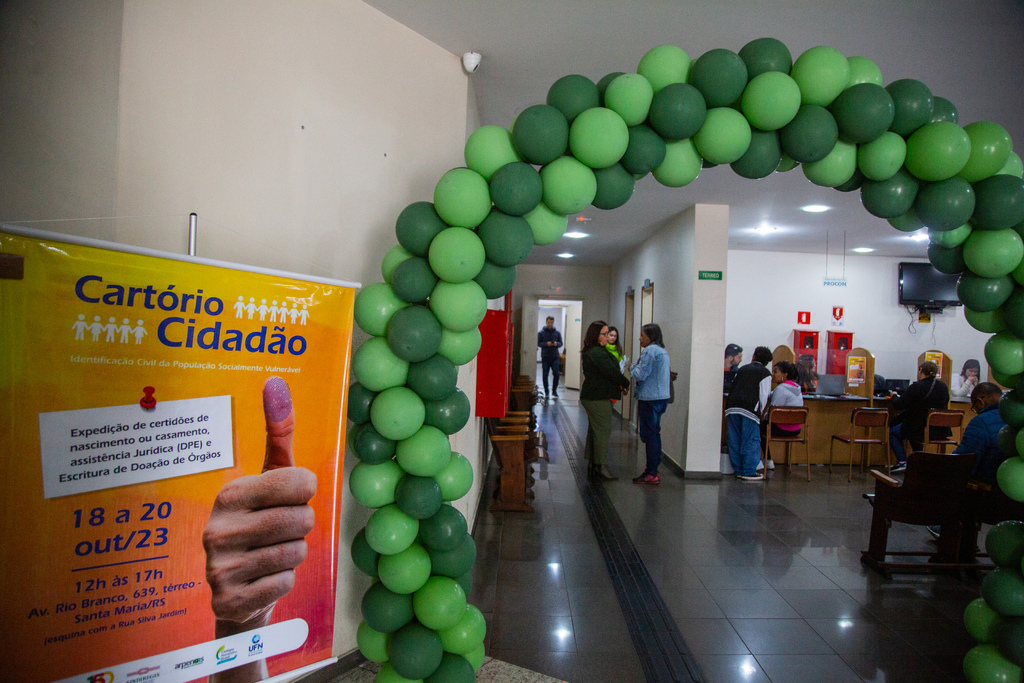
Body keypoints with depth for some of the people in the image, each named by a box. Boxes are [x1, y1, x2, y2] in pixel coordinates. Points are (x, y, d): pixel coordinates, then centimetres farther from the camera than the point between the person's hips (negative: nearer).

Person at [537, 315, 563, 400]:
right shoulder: (541, 333, 5)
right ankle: (546, 392, 13)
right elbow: (539, 343, 0)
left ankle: (554, 391, 9)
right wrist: (546, 344, -17)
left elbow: (561, 343, 10)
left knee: (556, 374, -7)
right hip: (545, 356, -1)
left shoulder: (557, 333, 10)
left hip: (554, 356, 1)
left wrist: (556, 344, -13)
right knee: (545, 375, 1)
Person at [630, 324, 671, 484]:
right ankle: (653, 470, 20)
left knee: (649, 434, -4)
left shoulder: (649, 351, -14)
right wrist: (636, 368, 14)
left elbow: (640, 375, -17)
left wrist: (632, 367, 1)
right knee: (655, 433, 14)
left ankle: (651, 474, -1)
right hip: (662, 397, 10)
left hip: (650, 398, -10)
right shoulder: (663, 351, 16)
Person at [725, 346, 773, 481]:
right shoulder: (765, 373, 8)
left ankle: (739, 470, 18)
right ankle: (749, 472, 4)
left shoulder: (742, 369, 21)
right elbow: (763, 395, 2)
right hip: (749, 408, -4)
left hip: (732, 406, 5)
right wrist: (760, 412, 12)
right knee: (751, 441, 3)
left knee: (734, 440, 10)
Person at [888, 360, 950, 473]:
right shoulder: (943, 386, 2)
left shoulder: (915, 387, -18)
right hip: (940, 430, 7)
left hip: (920, 431, -7)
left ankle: (902, 462, 2)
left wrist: (894, 396, 8)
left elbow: (898, 405, -14)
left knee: (892, 432, 15)